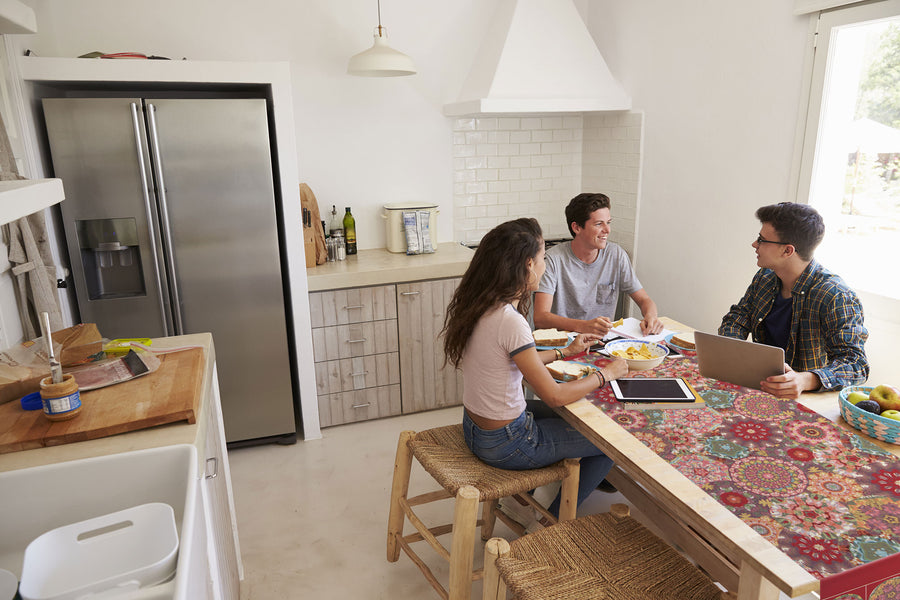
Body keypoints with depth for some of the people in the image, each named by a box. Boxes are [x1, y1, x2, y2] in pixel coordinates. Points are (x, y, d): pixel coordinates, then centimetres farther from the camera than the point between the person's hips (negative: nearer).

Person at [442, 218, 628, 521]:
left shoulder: (480, 305, -3)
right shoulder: (510, 321, -30)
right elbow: (555, 395, -22)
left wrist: (565, 351, 15)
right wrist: (605, 374, -8)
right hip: (505, 444, -9)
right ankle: (556, 521, 20)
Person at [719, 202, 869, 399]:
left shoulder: (837, 298, -18)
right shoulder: (764, 278, 4)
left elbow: (856, 363, -22)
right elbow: (737, 318, 13)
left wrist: (805, 380, -42)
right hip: (762, 385, 6)